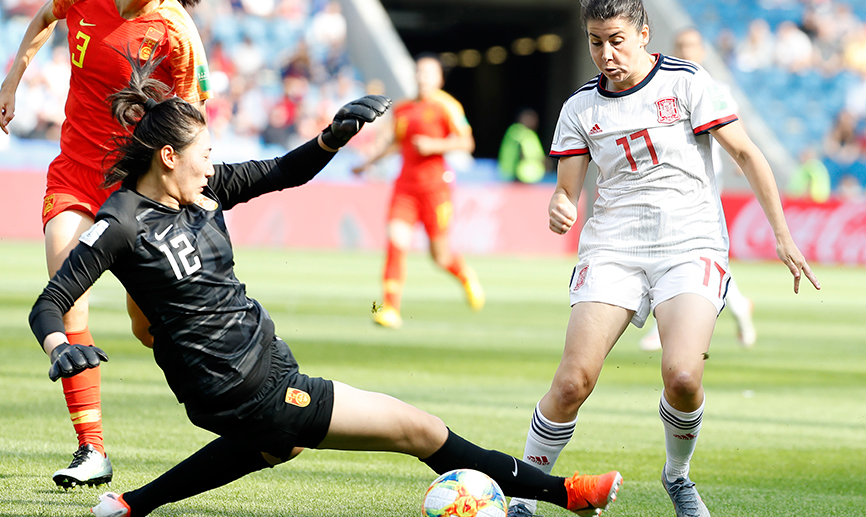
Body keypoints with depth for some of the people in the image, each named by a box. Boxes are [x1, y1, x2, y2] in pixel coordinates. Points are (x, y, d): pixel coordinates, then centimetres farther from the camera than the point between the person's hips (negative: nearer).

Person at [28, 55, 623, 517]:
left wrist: (335, 136, -9)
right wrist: (60, 348, -40)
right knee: (414, 427, -6)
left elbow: (283, 173, 9)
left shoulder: (202, 189, 1)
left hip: (265, 355, 10)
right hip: (244, 392, -10)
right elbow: (49, 305, -19)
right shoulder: (122, 223, -19)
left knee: (278, 443, 44)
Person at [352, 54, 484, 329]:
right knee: (396, 240, -14)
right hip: (405, 184, 4)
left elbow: (466, 142, -6)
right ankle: (391, 309, -16)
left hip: (434, 185, -4)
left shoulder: (445, 107, -3)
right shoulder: (402, 109, 13)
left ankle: (466, 276, 39)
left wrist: (435, 145, -17)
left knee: (440, 253, 4)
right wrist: (368, 163, 27)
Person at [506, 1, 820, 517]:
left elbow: (746, 154, 1)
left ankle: (677, 475, 8)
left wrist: (783, 236, -3)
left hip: (692, 246, -2)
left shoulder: (687, 81, -2)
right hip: (613, 250, 2)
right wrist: (559, 209, -16)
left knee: (682, 377, -23)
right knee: (573, 381, -15)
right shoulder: (581, 107, 7)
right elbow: (567, 190, 10)